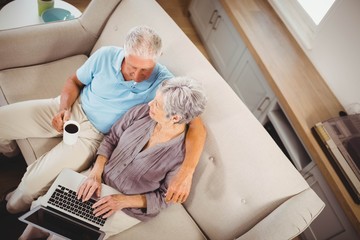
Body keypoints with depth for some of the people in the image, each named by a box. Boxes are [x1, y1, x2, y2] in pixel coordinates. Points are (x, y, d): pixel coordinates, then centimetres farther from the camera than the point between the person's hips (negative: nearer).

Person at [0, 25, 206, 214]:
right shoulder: (106, 55, -13)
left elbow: (197, 125, -30)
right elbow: (75, 82, 5)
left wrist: (186, 172, -44)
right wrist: (64, 107, -15)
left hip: (95, 133, -3)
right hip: (73, 108, 4)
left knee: (35, 182, -19)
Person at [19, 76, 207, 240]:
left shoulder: (183, 154, -26)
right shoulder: (141, 112, -16)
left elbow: (164, 198, -13)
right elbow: (111, 138, -2)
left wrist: (123, 201, -20)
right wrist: (95, 172, -14)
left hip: (128, 208, -4)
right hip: (98, 179, 4)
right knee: (42, 206, 0)